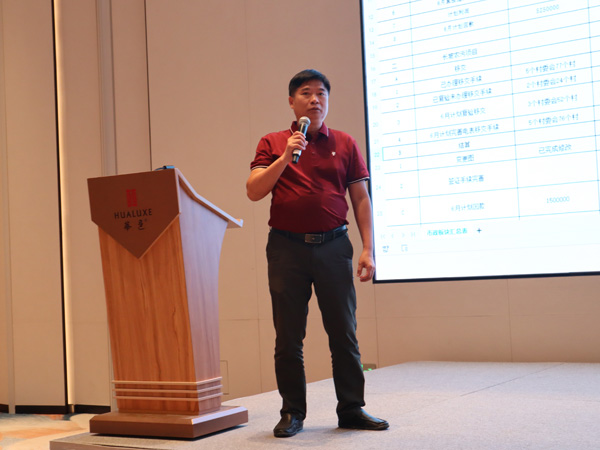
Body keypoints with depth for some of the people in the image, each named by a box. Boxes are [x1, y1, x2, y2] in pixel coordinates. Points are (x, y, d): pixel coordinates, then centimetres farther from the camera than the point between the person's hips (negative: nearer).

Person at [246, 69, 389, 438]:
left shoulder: (345, 144, 10)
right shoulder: (273, 144, 8)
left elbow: (361, 199, 8)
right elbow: (254, 192, -3)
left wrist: (368, 250, 0)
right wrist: (285, 157, -13)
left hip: (333, 245, 1)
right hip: (287, 246, 0)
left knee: (344, 332, 3)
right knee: (288, 336, 4)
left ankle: (352, 409, 14)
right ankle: (292, 412, 15)